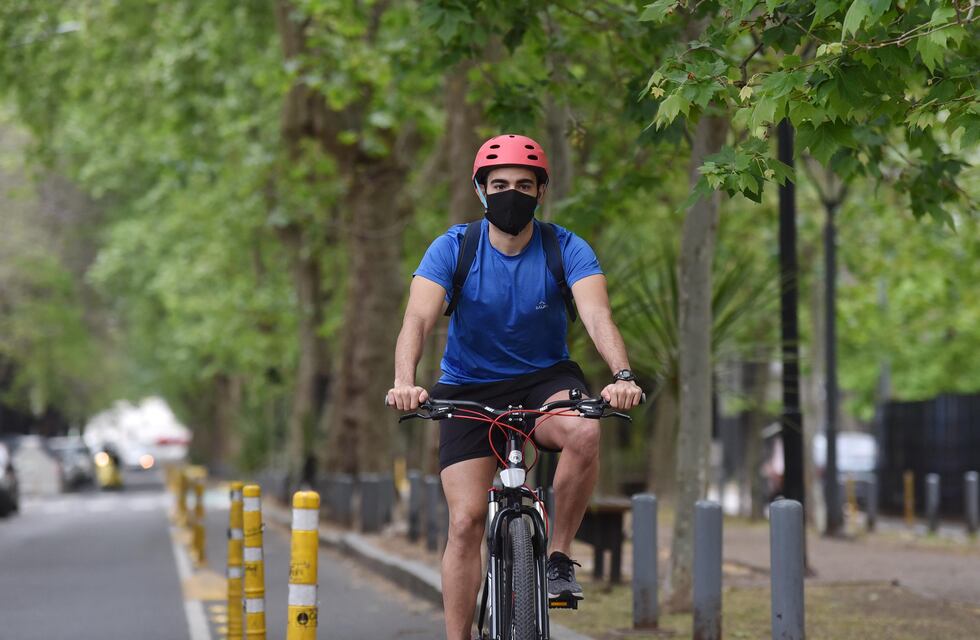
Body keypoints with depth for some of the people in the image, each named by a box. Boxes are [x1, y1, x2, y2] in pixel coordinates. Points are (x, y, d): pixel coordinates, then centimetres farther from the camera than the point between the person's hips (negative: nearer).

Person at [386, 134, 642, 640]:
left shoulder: (567, 250, -11)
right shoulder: (453, 248, -12)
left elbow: (597, 315, -26)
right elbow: (418, 318, -25)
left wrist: (621, 376, -46)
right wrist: (404, 382, -45)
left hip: (545, 379, 0)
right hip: (469, 389, 0)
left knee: (585, 431, -34)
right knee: (466, 521, -11)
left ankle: (559, 556, -13)